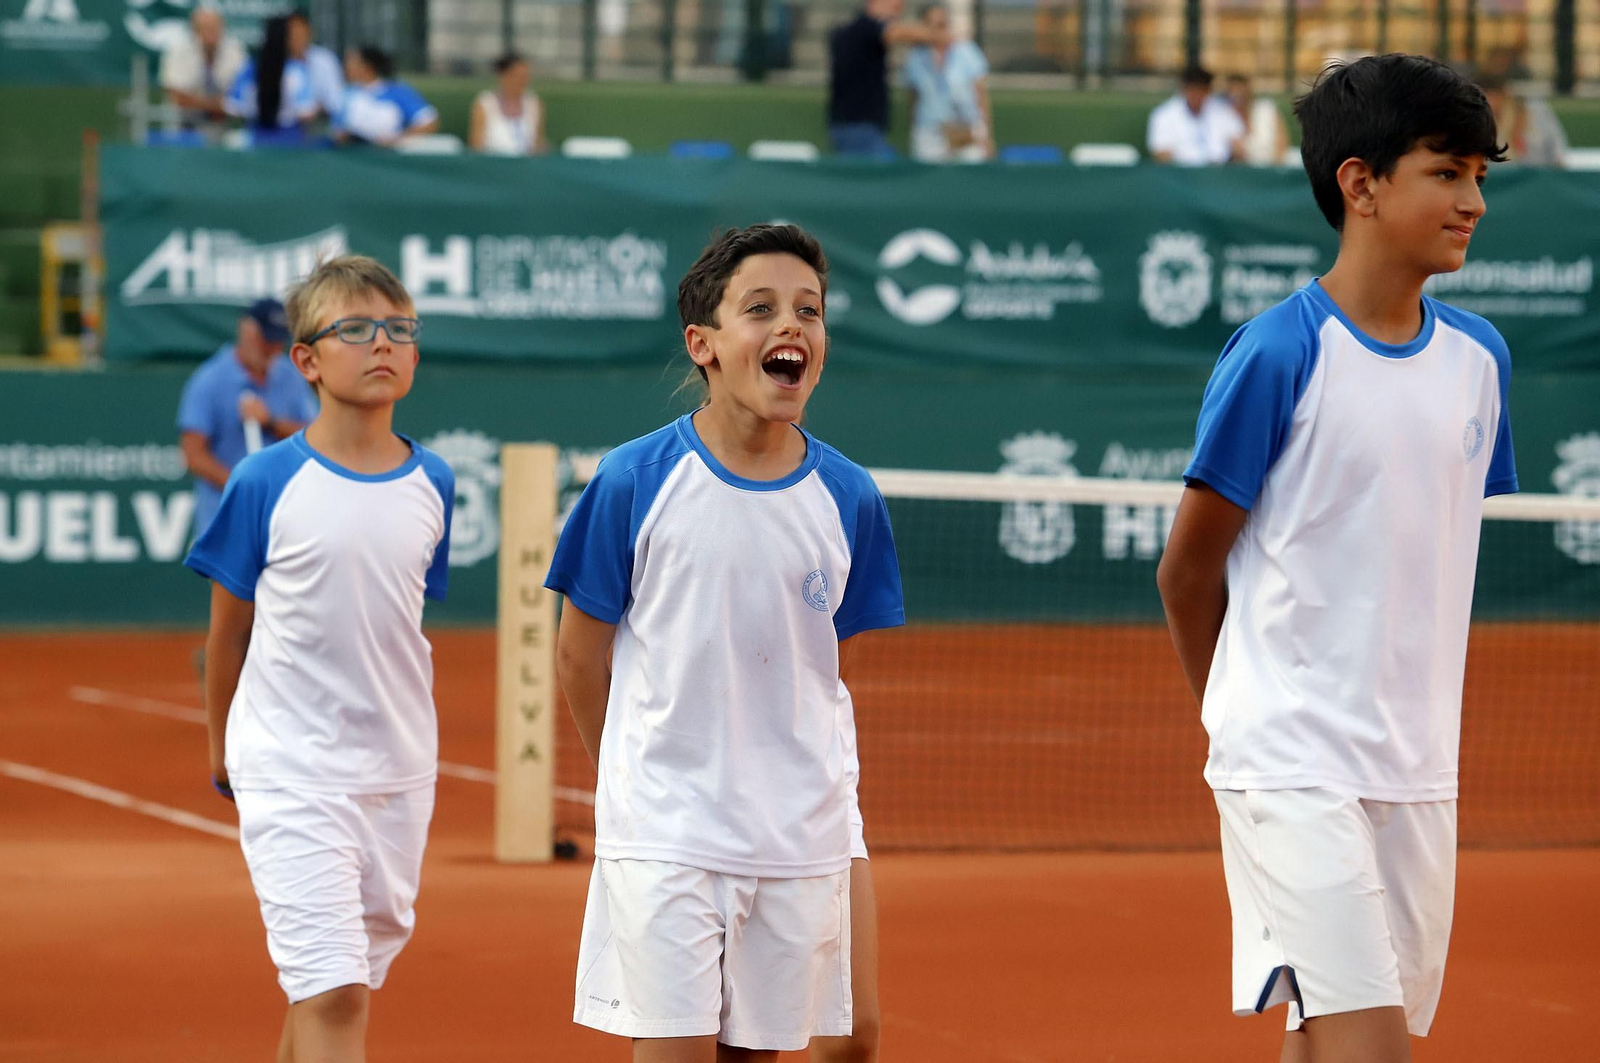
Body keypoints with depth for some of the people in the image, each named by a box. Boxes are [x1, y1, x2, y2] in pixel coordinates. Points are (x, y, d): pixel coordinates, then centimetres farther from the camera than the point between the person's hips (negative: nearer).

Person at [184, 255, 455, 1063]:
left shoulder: (432, 484, 5)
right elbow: (230, 629, 6)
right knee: (331, 993, -13)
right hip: (291, 775, -4)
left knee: (330, 991, 12)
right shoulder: (267, 482, -6)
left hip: (399, 775, 4)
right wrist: (223, 746, 14)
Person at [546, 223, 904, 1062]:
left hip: (799, 840, 3)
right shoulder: (635, 482, -7)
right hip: (661, 837, -3)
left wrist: (776, 776, 12)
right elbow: (580, 655, 4)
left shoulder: (848, 499, 1)